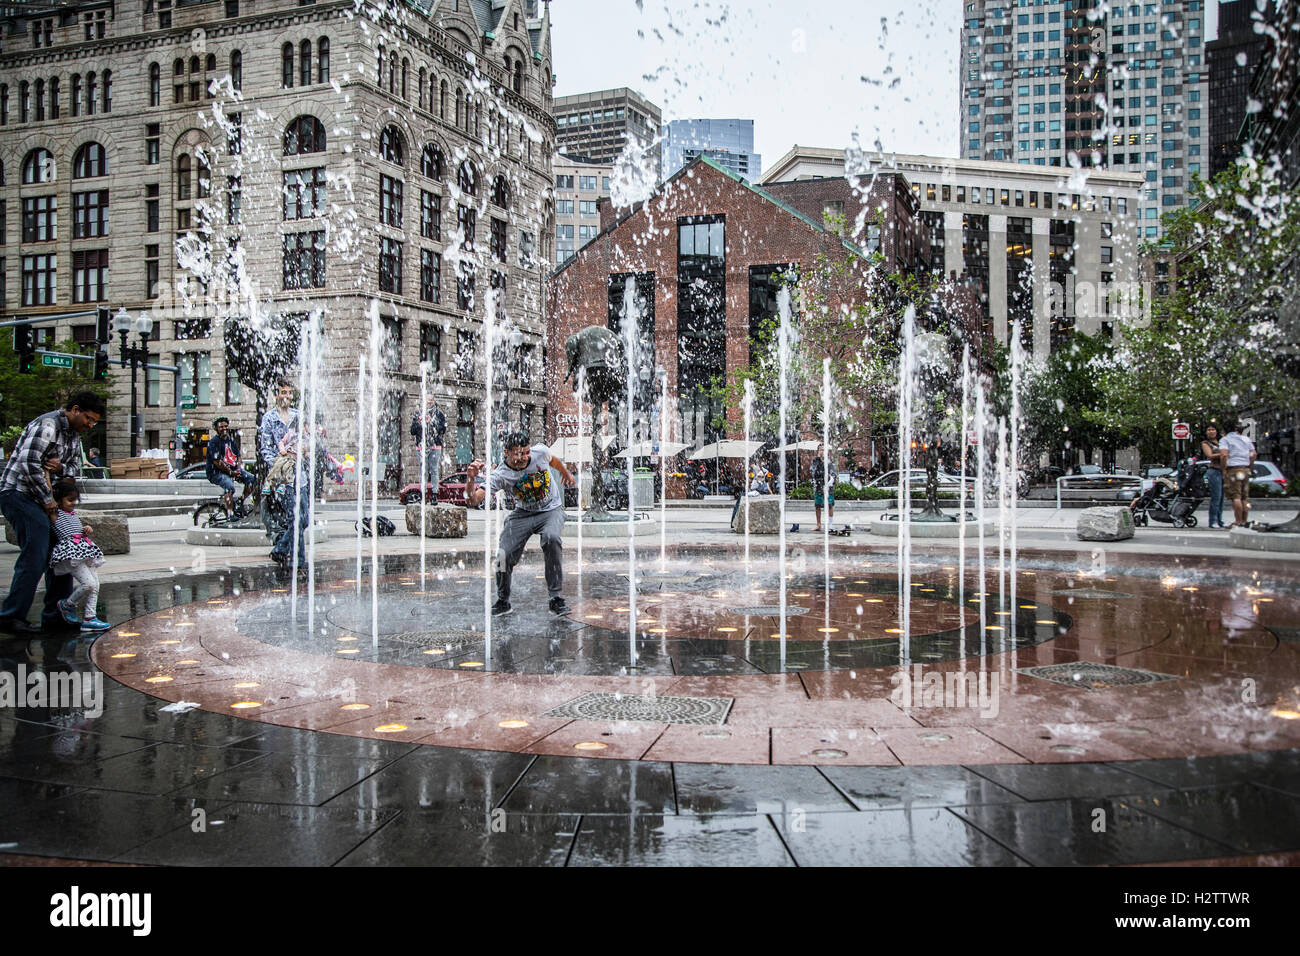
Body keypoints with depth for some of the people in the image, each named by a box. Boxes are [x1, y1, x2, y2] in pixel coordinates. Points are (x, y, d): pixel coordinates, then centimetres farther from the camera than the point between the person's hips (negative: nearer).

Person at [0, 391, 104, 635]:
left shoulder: (74, 434, 14)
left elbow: (76, 467, 16)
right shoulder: (48, 425, -16)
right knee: (35, 557, -15)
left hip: (40, 498, 10)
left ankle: (56, 615, 13)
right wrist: (47, 500, -19)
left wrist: (62, 467, -10)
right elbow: (28, 463, -25)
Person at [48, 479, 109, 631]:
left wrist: (87, 528, 14)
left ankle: (88, 618, 7)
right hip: (70, 553, -8)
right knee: (89, 583, -17)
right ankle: (67, 604, 8)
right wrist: (49, 488, -3)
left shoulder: (74, 513, 22)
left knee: (95, 584, 3)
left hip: (84, 552, 8)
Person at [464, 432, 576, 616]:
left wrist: (566, 473, 30)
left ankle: (557, 599, -23)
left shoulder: (540, 451, -15)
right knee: (504, 555, -14)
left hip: (551, 510, 0)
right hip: (522, 514, 1)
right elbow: (473, 501, -31)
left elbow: (554, 460, 11)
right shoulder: (500, 475, -22)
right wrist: (471, 479, -49)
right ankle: (503, 602, 14)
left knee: (551, 539, -32)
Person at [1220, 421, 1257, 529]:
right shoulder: (1246, 439, 17)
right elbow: (1253, 454, 12)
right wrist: (1249, 467, 17)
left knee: (1236, 497, -9)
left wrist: (1223, 469, -11)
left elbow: (1224, 455, -16)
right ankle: (1244, 522, 12)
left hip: (1233, 469, -6)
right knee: (1245, 497, 10)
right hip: (1245, 469, 6)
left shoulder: (1225, 439, -2)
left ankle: (1238, 522, -14)